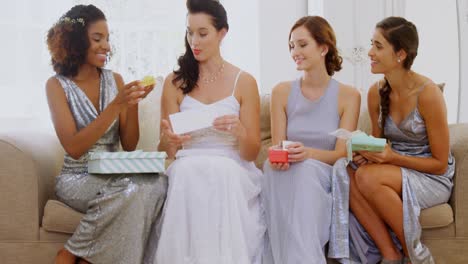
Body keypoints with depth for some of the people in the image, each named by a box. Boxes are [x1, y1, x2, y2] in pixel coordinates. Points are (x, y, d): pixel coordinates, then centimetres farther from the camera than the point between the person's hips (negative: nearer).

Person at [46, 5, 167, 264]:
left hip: (114, 175, 5)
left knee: (157, 183, -29)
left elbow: (129, 145, 7)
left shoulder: (115, 80, 8)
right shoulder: (57, 85, -4)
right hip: (77, 179, -4)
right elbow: (73, 148, -15)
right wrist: (116, 104, -21)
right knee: (132, 189, -34)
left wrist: (133, 103, -10)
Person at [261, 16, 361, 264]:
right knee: (277, 168, -35)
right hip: (286, 175, 2)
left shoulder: (348, 95, 2)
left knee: (306, 170, -37)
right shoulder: (282, 91, 7)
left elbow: (341, 153, -5)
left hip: (324, 177, -1)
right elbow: (277, 145, 4)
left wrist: (308, 153, -27)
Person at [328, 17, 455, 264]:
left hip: (432, 178, -5)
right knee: (344, 172, -25)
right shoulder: (376, 92, 0)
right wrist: (366, 153, -11)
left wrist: (392, 157, -24)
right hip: (393, 170, 5)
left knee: (368, 177, -33)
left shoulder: (427, 93, -17)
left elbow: (440, 164, -11)